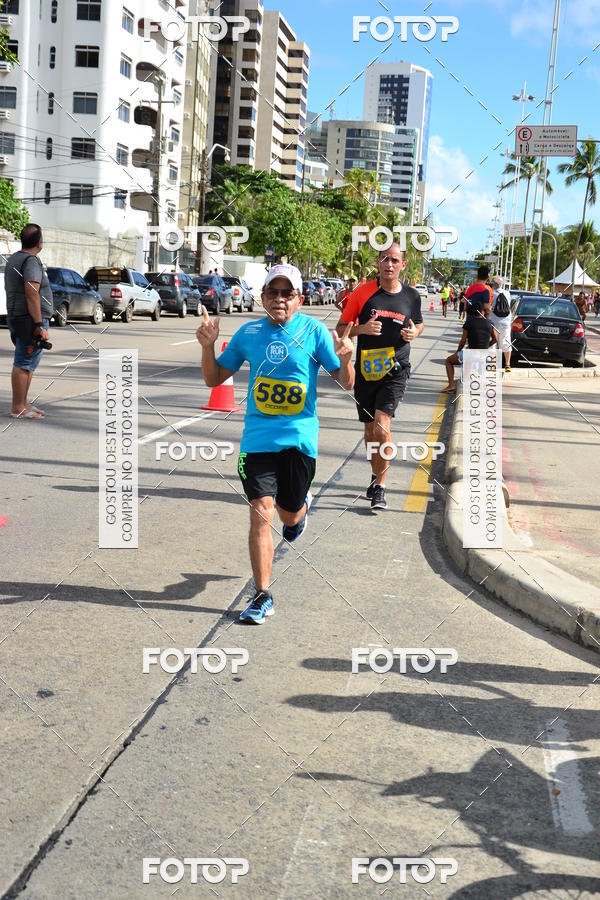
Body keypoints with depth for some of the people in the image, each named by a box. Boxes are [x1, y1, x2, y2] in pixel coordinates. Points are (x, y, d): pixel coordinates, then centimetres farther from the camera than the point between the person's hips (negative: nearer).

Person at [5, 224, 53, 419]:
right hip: (30, 321, -10)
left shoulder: (14, 259, 17)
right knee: (23, 364, -7)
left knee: (27, 364, 16)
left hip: (17, 318, 10)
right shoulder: (31, 261, -15)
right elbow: (32, 294, -23)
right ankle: (18, 408, -4)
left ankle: (23, 403, 21)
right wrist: (40, 325, -23)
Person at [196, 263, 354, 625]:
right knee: (261, 513, -8)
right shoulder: (249, 333, 5)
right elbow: (214, 379, 12)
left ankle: (302, 505, 51)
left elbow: (347, 384, -1)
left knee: (290, 515, 12)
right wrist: (208, 345, -5)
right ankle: (263, 597, 3)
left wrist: (346, 359, -22)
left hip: (299, 437, -1)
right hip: (258, 436, 1)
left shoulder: (314, 331, -1)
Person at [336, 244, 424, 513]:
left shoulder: (411, 296, 4)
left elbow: (419, 323, 23)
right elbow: (341, 327, 3)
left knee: (382, 426, -18)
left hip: (396, 370, -1)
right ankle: (376, 475, 37)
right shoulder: (363, 292, -1)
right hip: (366, 370, 2)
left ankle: (380, 486, -8)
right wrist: (362, 329, -16)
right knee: (370, 429, 13)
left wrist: (414, 333, -1)